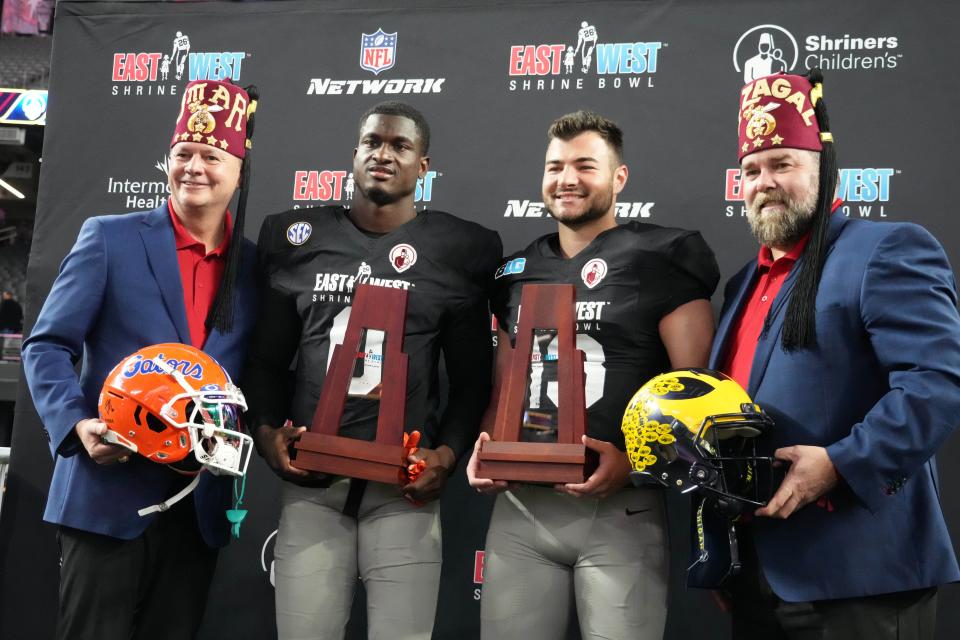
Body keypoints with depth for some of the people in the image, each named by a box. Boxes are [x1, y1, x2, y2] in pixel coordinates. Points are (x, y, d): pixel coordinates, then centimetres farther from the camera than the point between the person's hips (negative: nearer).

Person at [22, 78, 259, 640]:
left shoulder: (254, 266, 8)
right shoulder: (110, 239, -1)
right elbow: (48, 346, -1)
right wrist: (76, 424, -17)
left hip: (202, 505, 3)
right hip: (109, 494, -3)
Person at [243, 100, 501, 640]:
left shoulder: (458, 251, 3)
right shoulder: (297, 239, 9)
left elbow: (474, 378, 6)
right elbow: (267, 361, 13)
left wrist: (447, 453, -8)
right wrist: (267, 431, -4)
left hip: (404, 484, -1)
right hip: (311, 480, 2)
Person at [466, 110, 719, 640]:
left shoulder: (660, 259, -3)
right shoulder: (518, 272, 14)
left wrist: (637, 460, -20)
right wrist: (485, 447, 2)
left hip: (619, 509, -4)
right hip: (520, 506, 5)